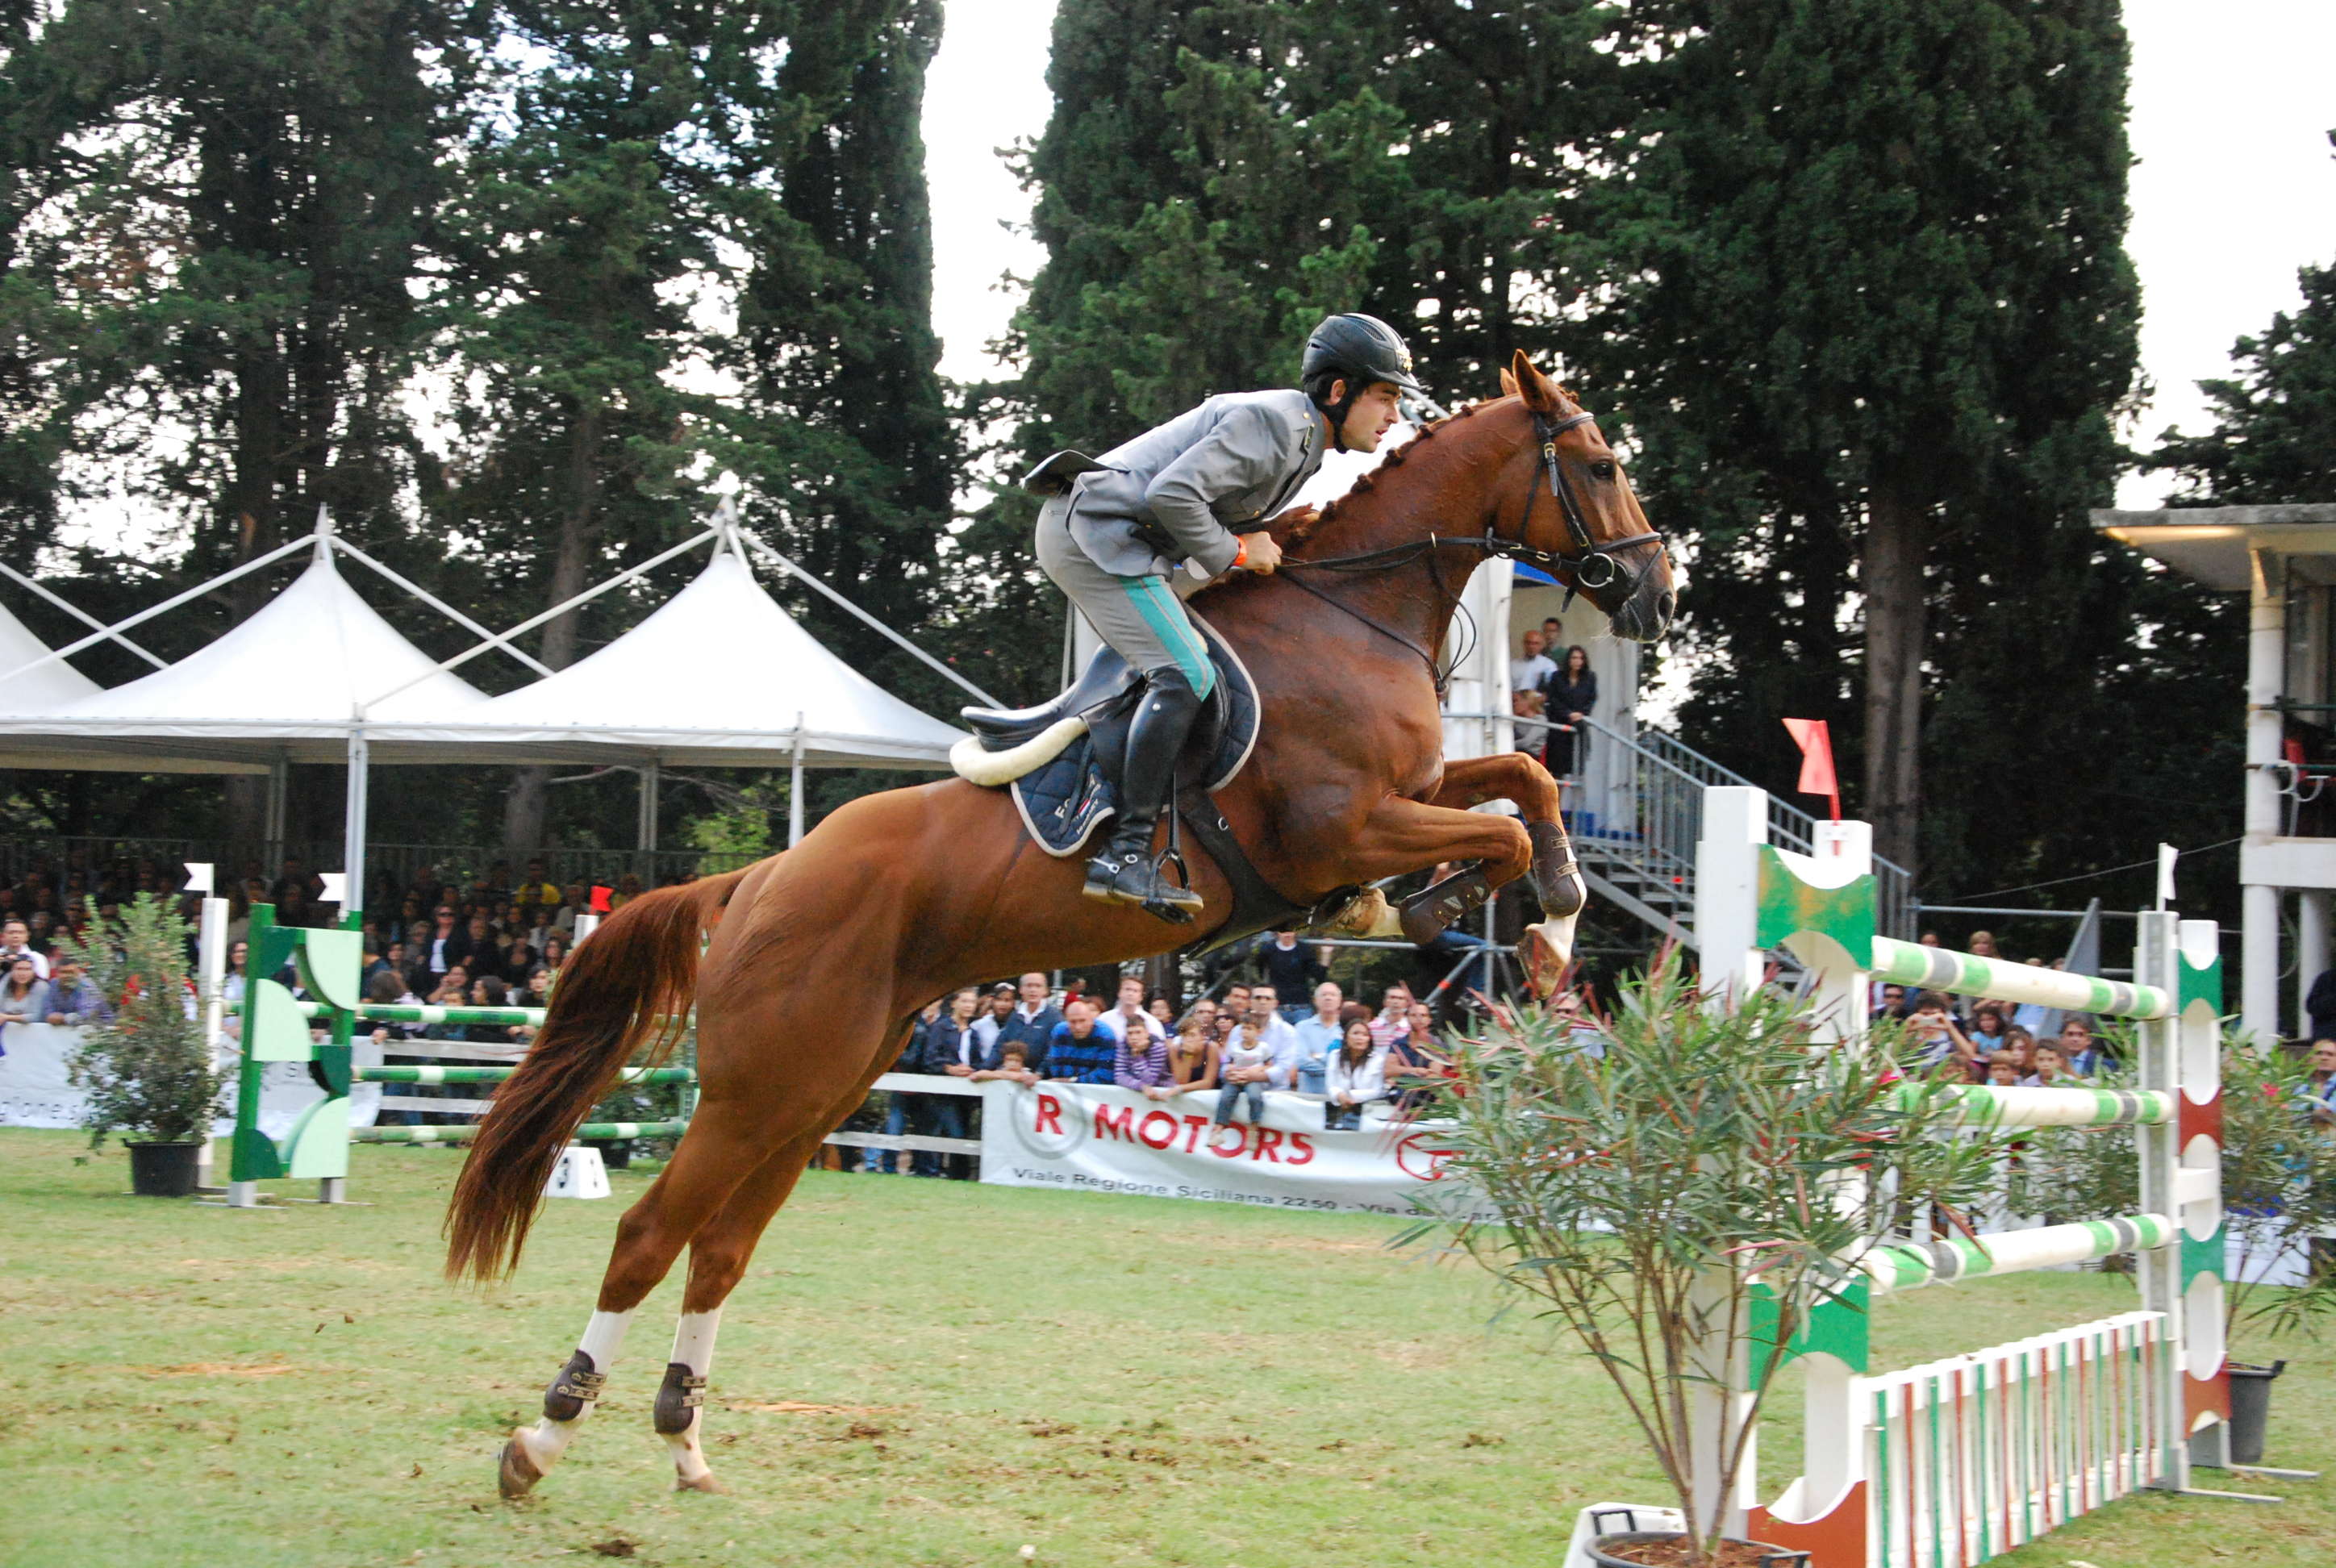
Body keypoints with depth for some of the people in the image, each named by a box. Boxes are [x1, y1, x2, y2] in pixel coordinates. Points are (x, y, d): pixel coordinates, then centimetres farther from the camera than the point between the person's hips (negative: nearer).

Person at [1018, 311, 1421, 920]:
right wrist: (1236, 552, -14)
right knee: (1187, 674, -21)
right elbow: (1172, 493, -25)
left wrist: (1269, 529, 4)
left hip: (1090, 531, 11)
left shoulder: (1300, 437, 16)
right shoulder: (1274, 422, -16)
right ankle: (1125, 852, -27)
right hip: (1096, 531, -11)